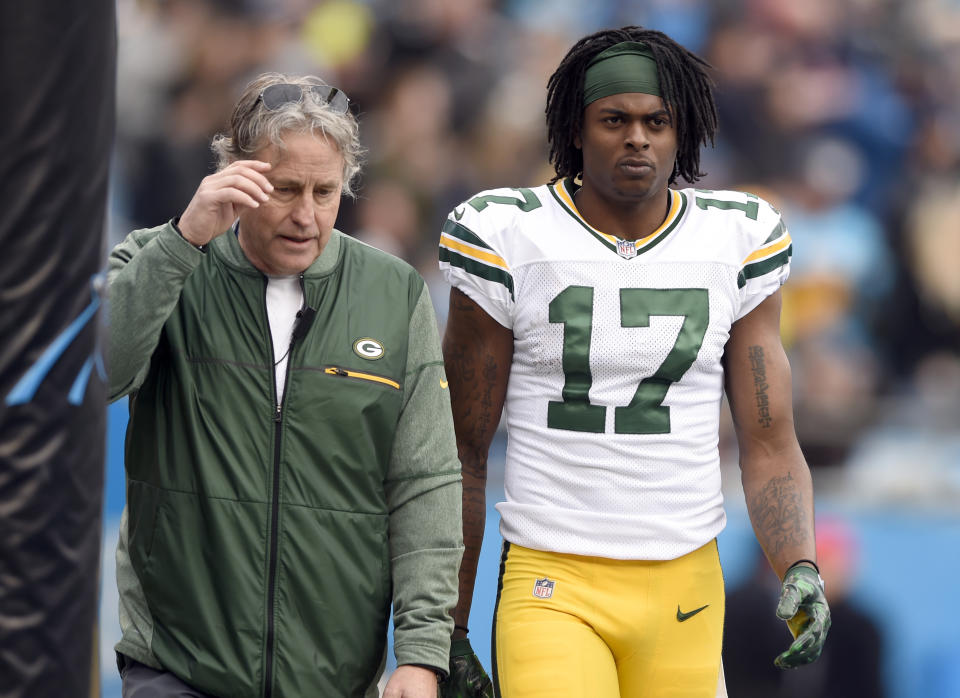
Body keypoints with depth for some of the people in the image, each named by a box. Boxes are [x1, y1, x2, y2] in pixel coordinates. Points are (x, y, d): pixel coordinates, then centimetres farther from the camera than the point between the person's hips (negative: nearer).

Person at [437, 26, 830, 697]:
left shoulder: (737, 242, 6)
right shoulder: (510, 239, -2)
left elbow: (770, 445, 7)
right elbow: (462, 452, 4)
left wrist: (801, 568, -12)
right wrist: (448, 630, 4)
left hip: (684, 588, 3)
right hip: (553, 588, -3)